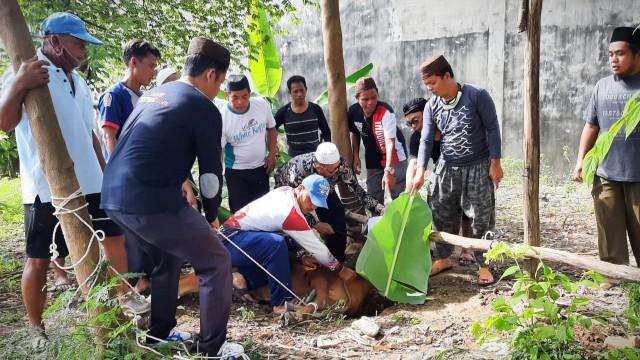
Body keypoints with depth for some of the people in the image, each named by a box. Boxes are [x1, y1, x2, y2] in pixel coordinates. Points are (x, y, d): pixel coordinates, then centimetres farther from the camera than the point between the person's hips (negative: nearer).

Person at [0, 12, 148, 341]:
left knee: (114, 237, 14)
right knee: (39, 259, 4)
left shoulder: (78, 81, 14)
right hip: (47, 187, -7)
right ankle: (37, 332, 16)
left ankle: (125, 297, 32)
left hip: (89, 183, 7)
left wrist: (105, 174, 20)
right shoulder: (28, 74, -11)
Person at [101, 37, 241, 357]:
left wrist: (179, 183, 36)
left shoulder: (152, 94, 22)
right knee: (216, 262, 6)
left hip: (114, 196, 9)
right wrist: (211, 215, 17)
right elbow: (211, 171, 2)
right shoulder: (204, 108, -2)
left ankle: (159, 334, 38)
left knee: (167, 258, 30)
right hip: (151, 201, -9)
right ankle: (211, 348, 11)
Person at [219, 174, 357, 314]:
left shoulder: (286, 191, -2)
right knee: (277, 244, -33)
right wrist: (340, 269, -3)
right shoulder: (290, 212, -25)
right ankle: (281, 303, -23)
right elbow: (316, 247, -15)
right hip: (230, 241, -10)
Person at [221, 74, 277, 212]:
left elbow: (271, 128, 7)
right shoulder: (222, 118, -22)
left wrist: (272, 154, 0)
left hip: (261, 167, 4)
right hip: (236, 172, -3)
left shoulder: (262, 105, -13)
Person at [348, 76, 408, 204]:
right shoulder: (353, 112, -12)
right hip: (372, 161, 5)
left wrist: (388, 170, -46)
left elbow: (390, 143, -36)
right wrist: (356, 155, -3)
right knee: (374, 200, 8)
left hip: (394, 159, -5)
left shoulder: (386, 112, -28)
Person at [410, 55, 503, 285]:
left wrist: (495, 163, -10)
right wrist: (420, 172, -12)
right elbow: (426, 140, -2)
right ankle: (443, 258, 28)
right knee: (442, 215, 10)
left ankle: (483, 265, 16)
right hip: (447, 168, 4)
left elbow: (492, 129, -8)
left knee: (480, 218, 2)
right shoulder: (431, 106, -1)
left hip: (478, 168, -4)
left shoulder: (477, 96, -14)